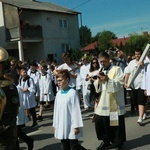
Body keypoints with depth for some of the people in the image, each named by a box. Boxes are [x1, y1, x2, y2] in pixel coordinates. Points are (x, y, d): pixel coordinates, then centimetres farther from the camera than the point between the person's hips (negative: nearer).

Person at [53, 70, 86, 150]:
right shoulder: (58, 93, 6)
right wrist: (55, 124, 14)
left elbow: (76, 110, -13)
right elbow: (56, 110, 12)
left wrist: (76, 126, -14)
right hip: (61, 126, 6)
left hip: (71, 126, -6)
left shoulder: (73, 92, -12)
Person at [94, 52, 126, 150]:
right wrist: (98, 81, -9)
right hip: (103, 102, 6)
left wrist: (108, 80, -25)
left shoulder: (117, 69, -5)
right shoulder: (101, 71, 13)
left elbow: (120, 84, -14)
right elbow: (97, 88, 13)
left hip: (115, 102, -6)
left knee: (116, 123, 3)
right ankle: (105, 141, 22)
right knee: (100, 121, 5)